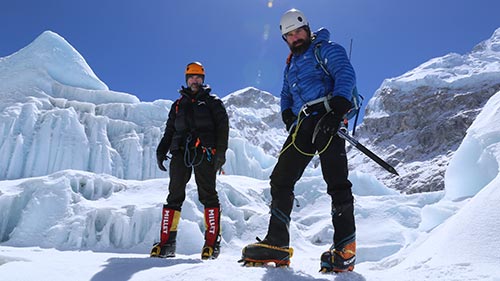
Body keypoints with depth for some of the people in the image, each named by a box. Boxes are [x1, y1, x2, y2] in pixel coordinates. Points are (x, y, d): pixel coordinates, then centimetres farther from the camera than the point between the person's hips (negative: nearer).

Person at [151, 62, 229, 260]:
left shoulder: (212, 101, 15)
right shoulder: (178, 104, 27)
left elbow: (222, 126, 4)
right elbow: (169, 131, 23)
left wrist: (221, 152, -9)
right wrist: (161, 151, 8)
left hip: (204, 152, -3)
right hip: (180, 152, 4)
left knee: (208, 195, -9)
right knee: (174, 195, -3)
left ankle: (212, 242, -6)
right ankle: (166, 243, -2)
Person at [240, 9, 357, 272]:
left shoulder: (326, 49, 9)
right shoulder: (291, 65, 30)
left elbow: (346, 74, -6)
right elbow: (286, 94, 28)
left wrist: (337, 108, -21)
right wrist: (287, 113, 5)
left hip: (327, 117, -7)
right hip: (303, 124, 7)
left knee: (336, 183, -15)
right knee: (280, 179, 0)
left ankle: (345, 249, -9)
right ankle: (277, 243, 5)